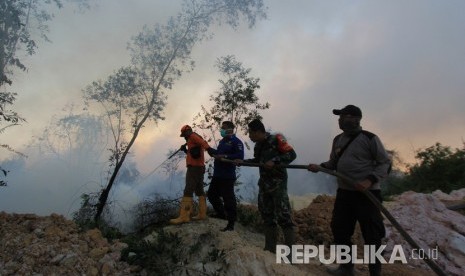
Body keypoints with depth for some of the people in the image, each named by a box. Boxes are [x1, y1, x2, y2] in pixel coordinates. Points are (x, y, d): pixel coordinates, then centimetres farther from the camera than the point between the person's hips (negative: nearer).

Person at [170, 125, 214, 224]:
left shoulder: (193, 136, -5)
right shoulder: (194, 141, 24)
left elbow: (203, 142, -26)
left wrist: (208, 148, -44)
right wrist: (185, 150, 14)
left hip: (194, 168, -11)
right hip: (199, 167, 11)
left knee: (188, 191, -14)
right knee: (199, 191, 11)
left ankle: (184, 216, -17)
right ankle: (202, 214, 14)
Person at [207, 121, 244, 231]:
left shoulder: (236, 142, -11)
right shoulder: (222, 141, 17)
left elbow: (240, 156, -22)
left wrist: (224, 156, -25)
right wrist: (213, 152, 10)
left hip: (227, 176, -10)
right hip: (217, 174, 10)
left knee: (228, 199, -5)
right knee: (211, 194, 20)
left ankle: (231, 223, 4)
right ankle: (221, 213, 37)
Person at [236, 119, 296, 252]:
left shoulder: (276, 139, -14)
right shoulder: (258, 145, 10)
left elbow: (291, 154, -17)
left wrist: (274, 161, -26)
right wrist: (243, 162, 15)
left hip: (278, 183, -8)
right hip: (264, 183, 8)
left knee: (283, 216, -9)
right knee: (267, 216, 12)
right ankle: (270, 248, 23)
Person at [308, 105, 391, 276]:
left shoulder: (369, 138, -9)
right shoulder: (338, 140, 9)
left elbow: (385, 163, -7)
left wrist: (370, 180, -21)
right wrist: (320, 167, -3)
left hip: (367, 194, -6)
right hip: (343, 193, 6)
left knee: (371, 236, 3)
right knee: (339, 230, 12)